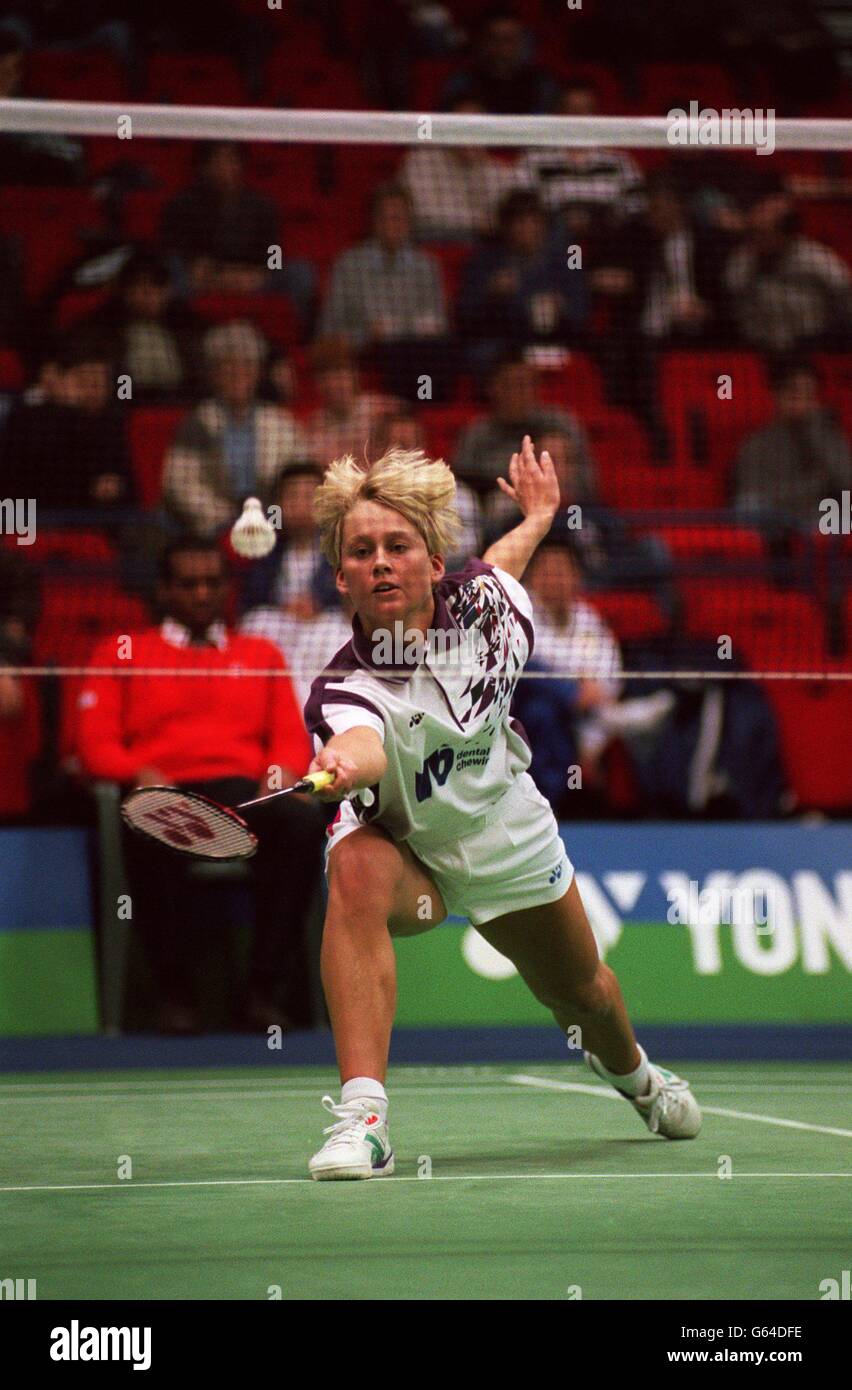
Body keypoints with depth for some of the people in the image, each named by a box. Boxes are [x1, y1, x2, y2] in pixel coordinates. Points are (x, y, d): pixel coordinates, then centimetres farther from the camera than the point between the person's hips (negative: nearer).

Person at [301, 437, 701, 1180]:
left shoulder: (484, 603, -21)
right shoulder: (345, 690, -35)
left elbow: (499, 564, 5)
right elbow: (360, 742, -60)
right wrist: (342, 765, -82)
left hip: (507, 845, 4)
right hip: (407, 852, -4)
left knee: (583, 994, 24)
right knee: (356, 868, -40)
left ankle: (631, 1070, 64)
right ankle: (361, 1116, -42)